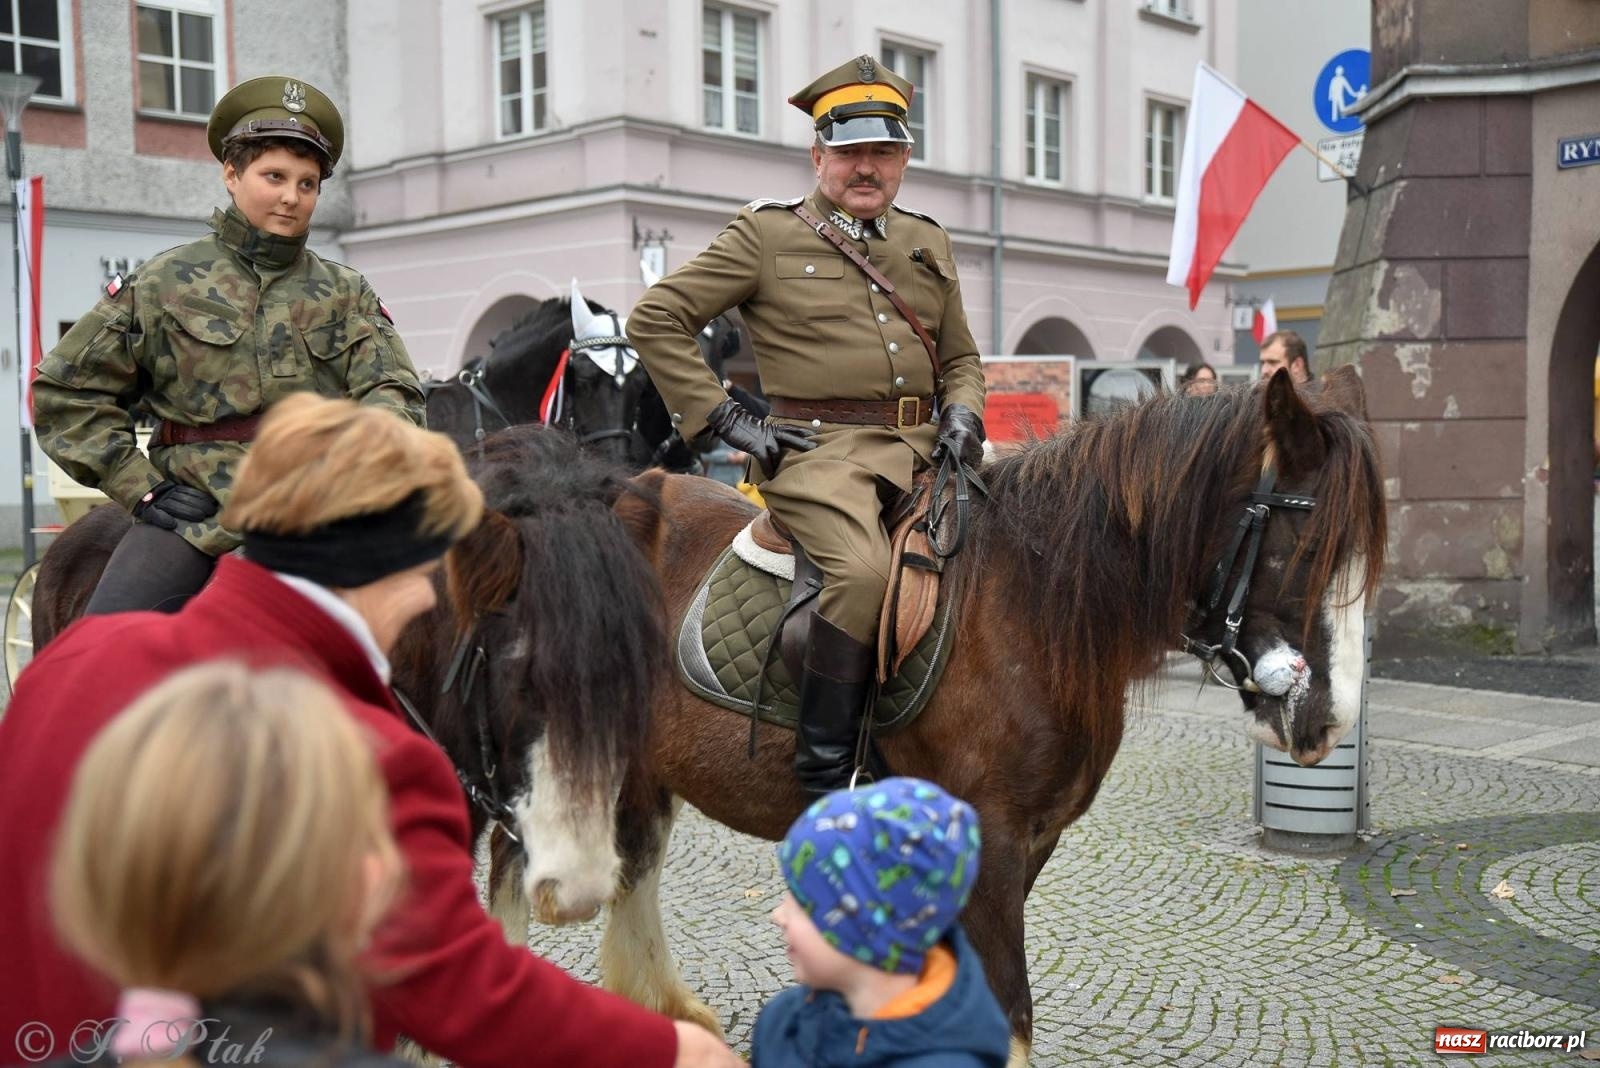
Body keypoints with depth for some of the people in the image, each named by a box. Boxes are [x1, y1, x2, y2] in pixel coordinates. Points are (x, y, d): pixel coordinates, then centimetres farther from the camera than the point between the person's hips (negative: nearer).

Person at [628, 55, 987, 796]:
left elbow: (960, 356, 29)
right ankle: (824, 771, -19)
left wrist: (963, 413, 5)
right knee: (865, 569, -32)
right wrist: (727, 420, -5)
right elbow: (654, 320, 1)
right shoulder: (766, 236, 4)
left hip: (919, 450, 6)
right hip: (817, 450, -6)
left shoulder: (929, 244, 20)